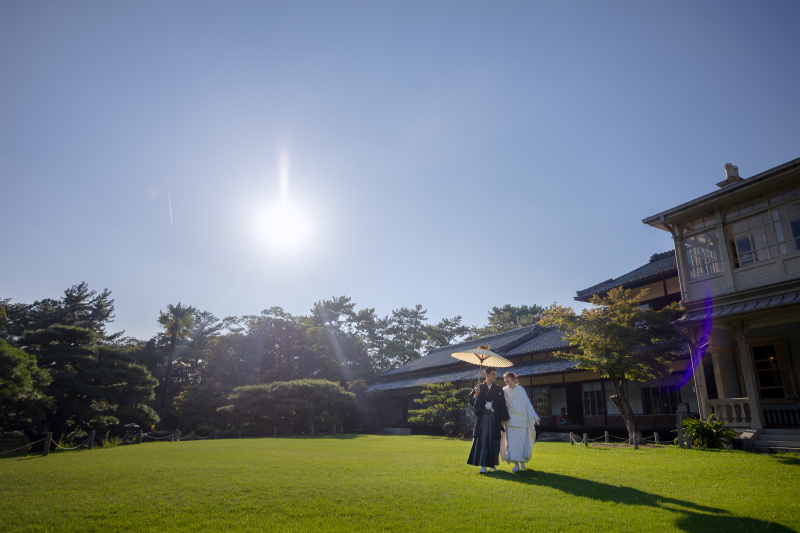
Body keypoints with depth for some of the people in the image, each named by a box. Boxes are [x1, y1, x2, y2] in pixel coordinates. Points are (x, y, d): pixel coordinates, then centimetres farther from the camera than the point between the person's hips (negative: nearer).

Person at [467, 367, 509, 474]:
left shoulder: (499, 389, 7)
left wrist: (503, 419, -1)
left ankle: (492, 463, 22)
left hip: (494, 419, 1)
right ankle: (483, 465, -7)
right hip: (482, 418, -1)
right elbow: (471, 401, 3)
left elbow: (502, 405, 5)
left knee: (494, 441, 6)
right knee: (482, 440, -8)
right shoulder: (479, 387, 5)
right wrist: (476, 394, -16)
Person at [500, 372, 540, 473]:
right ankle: (516, 464, -6)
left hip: (521, 419, 0)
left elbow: (528, 404, 5)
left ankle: (522, 461, 25)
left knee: (522, 441, 3)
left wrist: (534, 417, 2)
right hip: (511, 419, 0)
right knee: (512, 441, -10)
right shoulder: (504, 390, 4)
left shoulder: (521, 390, 4)